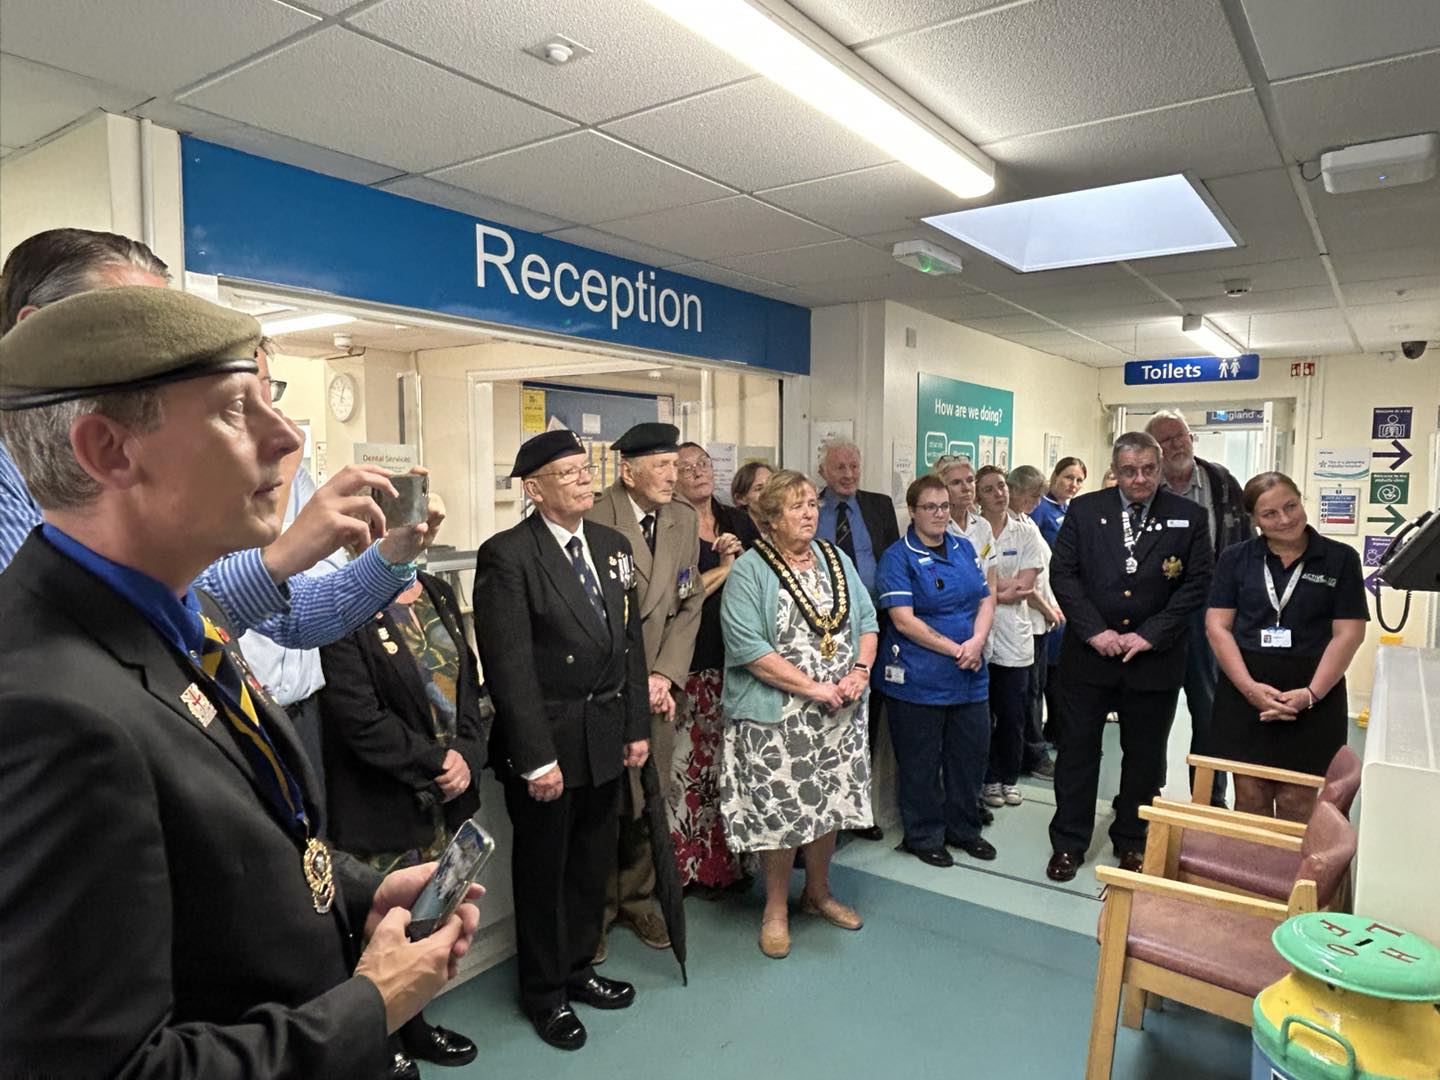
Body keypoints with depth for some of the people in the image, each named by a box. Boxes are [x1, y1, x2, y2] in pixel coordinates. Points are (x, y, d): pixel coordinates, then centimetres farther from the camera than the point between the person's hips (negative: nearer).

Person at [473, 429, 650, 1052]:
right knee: (542, 871, 14)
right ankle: (544, 992, 35)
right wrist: (537, 759, -18)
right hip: (545, 743, -6)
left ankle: (578, 969, 42)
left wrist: (637, 727, 7)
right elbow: (509, 667, -18)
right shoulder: (507, 555, -15)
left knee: (592, 865, 20)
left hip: (607, 740, 6)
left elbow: (630, 643, 10)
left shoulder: (613, 546, 6)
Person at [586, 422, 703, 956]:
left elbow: (690, 605, 6)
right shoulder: (594, 519, -13)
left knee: (649, 802, 12)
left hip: (657, 684, 5)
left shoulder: (683, 519, 6)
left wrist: (665, 677, -5)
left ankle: (637, 898, 32)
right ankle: (596, 908, 26)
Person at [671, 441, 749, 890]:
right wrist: (725, 568, -7)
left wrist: (740, 558, -5)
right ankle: (688, 861, 14)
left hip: (739, 658, 5)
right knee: (691, 760, -2)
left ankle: (731, 857, 23)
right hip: (694, 662, -4)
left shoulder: (738, 520, 13)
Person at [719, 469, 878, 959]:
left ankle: (818, 892, 37)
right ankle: (776, 908, 24)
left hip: (839, 714, 6)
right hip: (777, 716, -5)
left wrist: (860, 671, -9)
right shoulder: (749, 570, -10)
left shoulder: (836, 559, 9)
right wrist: (813, 688, -19)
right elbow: (746, 646, -18)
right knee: (779, 810, 3)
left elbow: (866, 620, 10)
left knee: (829, 803, 15)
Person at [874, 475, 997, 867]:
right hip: (917, 677, -6)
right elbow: (904, 620, -15)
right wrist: (954, 649, -16)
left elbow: (986, 599, 9)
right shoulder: (898, 557, -9)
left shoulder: (964, 548, 10)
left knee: (972, 753, 13)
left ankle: (963, 828, 33)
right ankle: (924, 836, 24)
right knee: (921, 761, 6)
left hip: (969, 674, 6)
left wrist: (976, 642, -10)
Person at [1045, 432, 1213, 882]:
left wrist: (1149, 635, -11)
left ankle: (1132, 841, 31)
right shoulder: (1084, 510, 0)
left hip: (1154, 659, 0)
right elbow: (1062, 574, -2)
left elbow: (1196, 583, -4)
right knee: (1078, 748, 7)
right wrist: (1094, 631, -12)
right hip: (1089, 654, 0)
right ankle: (1068, 843, 20)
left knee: (1144, 756, 13)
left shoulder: (1188, 517, -1)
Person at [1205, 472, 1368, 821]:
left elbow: (1348, 634, -2)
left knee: (1297, 805, 3)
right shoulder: (1235, 558, 5)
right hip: (1245, 695, 1)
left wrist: (1311, 694, -13)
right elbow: (1217, 626, 0)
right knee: (1250, 800, 6)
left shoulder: (1341, 559, 3)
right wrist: (1250, 687, -12)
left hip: (1314, 696, -1)